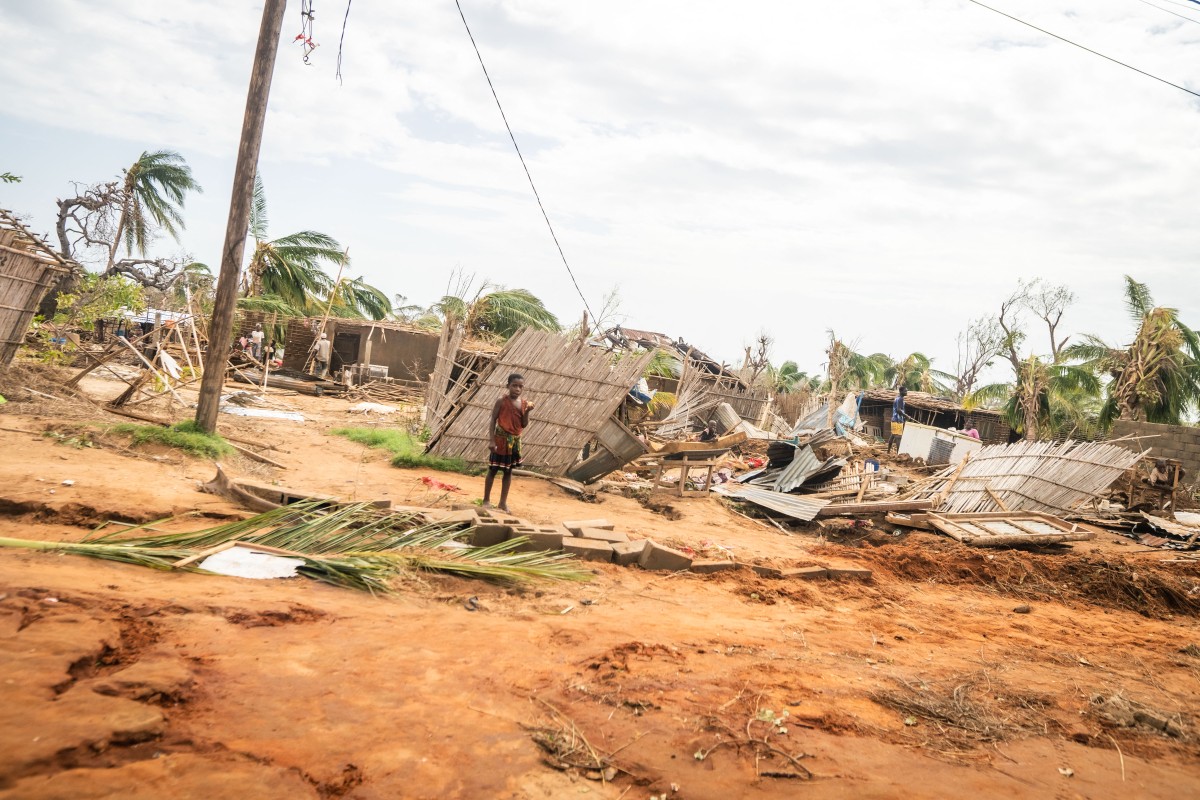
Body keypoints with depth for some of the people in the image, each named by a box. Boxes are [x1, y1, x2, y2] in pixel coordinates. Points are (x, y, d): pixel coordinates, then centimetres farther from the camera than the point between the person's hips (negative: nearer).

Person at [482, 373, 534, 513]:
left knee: (508, 471, 12)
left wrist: (527, 412, -14)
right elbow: (493, 420, -10)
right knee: (493, 470, 4)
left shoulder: (524, 403, 2)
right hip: (501, 439, -5)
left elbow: (524, 425, 3)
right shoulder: (502, 400, -12)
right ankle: (486, 500, 16)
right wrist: (492, 440, -15)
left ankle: (503, 502, 21)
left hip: (515, 440, 5)